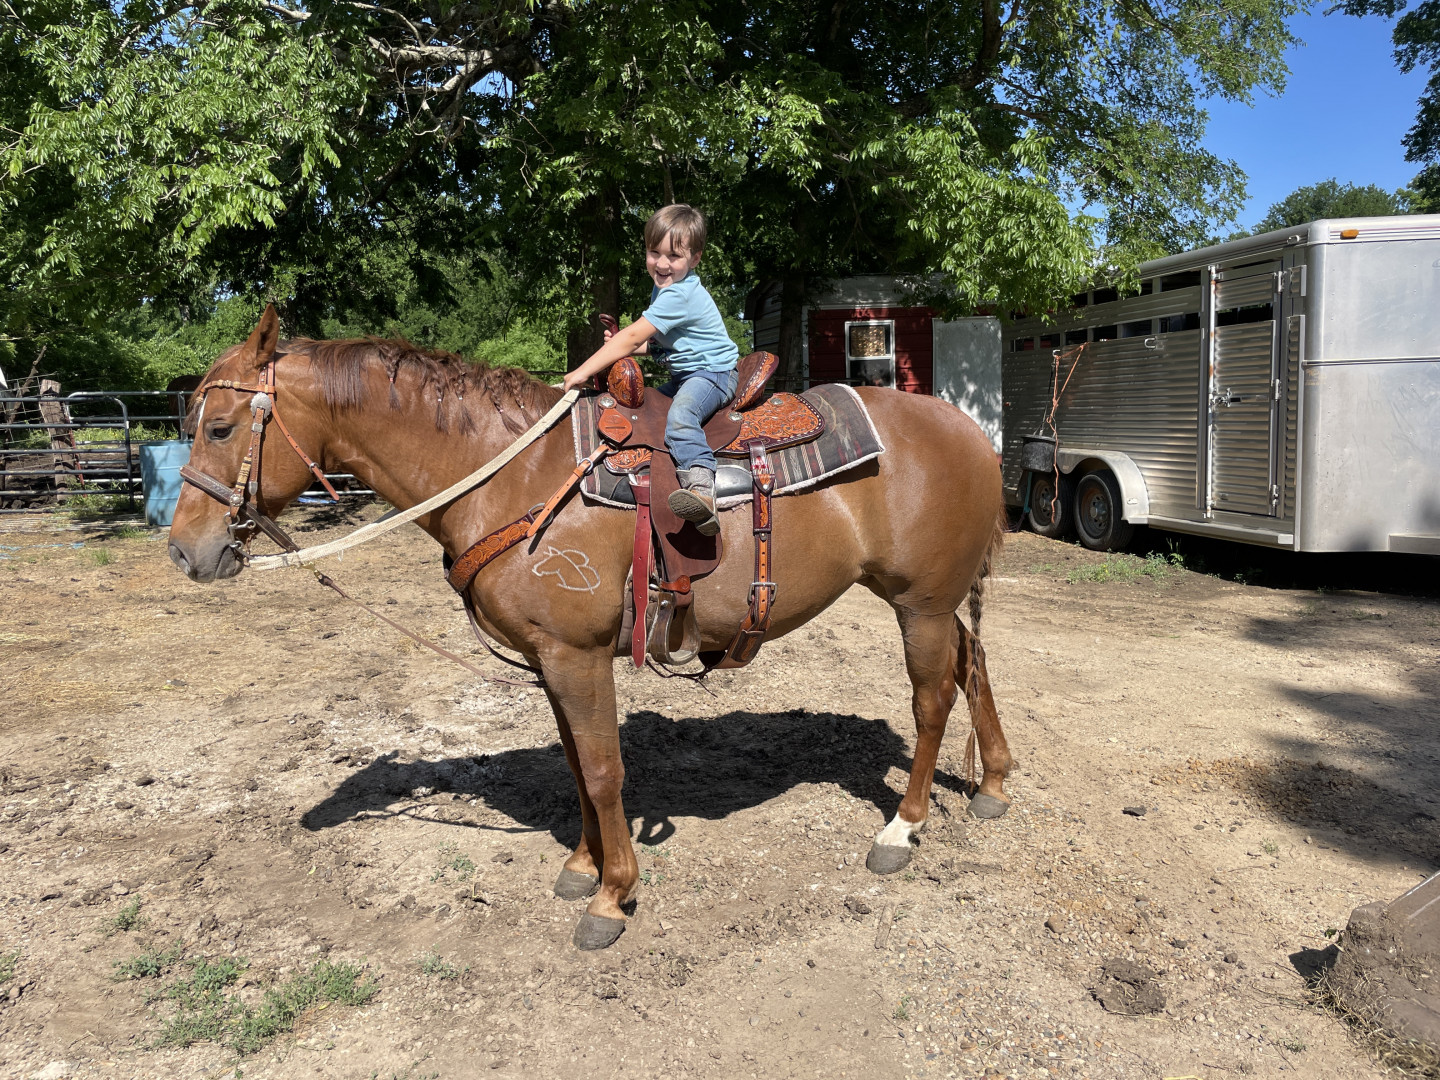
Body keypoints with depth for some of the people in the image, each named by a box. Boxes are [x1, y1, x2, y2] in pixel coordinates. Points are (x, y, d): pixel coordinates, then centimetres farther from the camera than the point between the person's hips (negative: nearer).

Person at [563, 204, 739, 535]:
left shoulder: (679, 295, -22)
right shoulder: (664, 288, 12)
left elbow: (633, 337, -23)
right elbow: (655, 342, 23)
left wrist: (583, 371, -19)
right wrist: (623, 344, 2)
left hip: (713, 373, -11)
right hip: (684, 376, 11)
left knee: (679, 415, -36)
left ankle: (702, 489, -54)